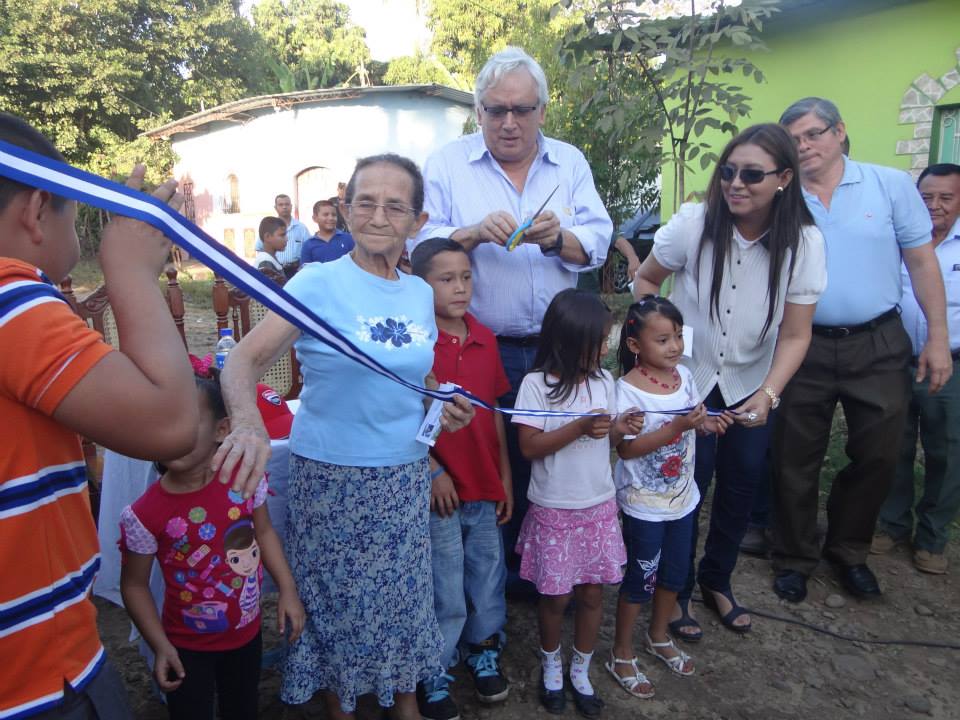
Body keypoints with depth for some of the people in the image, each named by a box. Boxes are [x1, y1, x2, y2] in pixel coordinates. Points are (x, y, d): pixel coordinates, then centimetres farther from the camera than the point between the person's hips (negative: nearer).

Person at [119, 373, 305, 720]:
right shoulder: (145, 515, -24)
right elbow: (134, 584, -10)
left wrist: (287, 590, -4)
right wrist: (160, 646, -14)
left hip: (247, 632, 3)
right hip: (188, 646, -3)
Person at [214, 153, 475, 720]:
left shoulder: (421, 294, 4)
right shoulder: (319, 282, -12)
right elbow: (246, 359, -21)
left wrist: (442, 408, -2)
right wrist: (249, 423, -40)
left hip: (407, 477, 5)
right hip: (333, 478, -4)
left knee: (405, 593, 17)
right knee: (339, 599, 13)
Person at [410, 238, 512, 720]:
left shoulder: (485, 339, 3)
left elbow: (493, 413, 8)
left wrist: (505, 476, 9)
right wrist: (433, 471, -14)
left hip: (485, 484, 5)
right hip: (439, 488, -5)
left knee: (488, 572, 19)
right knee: (444, 588, 9)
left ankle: (483, 649, 43)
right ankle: (433, 673, 31)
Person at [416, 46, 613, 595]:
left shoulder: (570, 164, 8)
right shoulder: (447, 165, 1)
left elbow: (597, 244, 1)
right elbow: (421, 246, -6)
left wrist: (557, 238, -20)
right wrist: (473, 233, -23)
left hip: (552, 350, 3)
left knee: (539, 463, 14)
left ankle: (524, 567, 35)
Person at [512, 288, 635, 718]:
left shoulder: (604, 381, 1)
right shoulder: (537, 384, -15)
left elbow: (605, 440, 10)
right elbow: (529, 446, -17)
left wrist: (619, 429, -13)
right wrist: (580, 428, -26)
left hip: (599, 505, 4)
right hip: (554, 509, -4)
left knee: (593, 592, 13)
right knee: (555, 596, 10)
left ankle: (581, 671, 34)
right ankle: (551, 664, 37)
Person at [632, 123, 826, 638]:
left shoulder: (804, 243, -14)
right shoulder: (693, 223, -18)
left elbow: (795, 335, -11)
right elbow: (646, 279, -2)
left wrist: (768, 394, -23)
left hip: (750, 388, 3)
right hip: (686, 380, -2)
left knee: (743, 485, 12)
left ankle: (717, 580, 38)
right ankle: (675, 591, 24)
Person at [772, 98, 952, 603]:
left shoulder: (891, 185, -1)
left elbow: (921, 261, 2)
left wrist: (938, 336, -1)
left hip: (878, 346, 1)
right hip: (803, 347, 0)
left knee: (878, 456, 10)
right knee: (795, 461, 7)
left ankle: (849, 550, 33)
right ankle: (794, 557, 26)